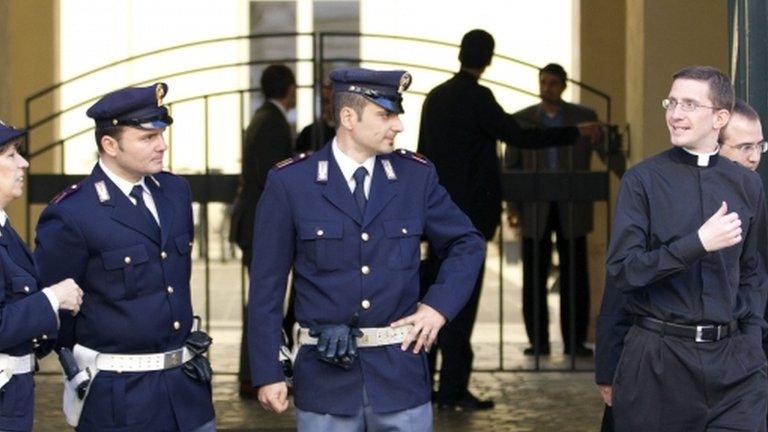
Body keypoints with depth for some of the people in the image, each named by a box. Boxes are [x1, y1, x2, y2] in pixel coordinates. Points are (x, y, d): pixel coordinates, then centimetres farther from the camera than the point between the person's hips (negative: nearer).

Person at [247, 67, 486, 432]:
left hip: (401, 372, 2)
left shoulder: (416, 175, 4)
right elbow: (266, 285, -2)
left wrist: (440, 305, 0)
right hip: (326, 378, -2)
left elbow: (466, 244, 16)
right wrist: (267, 373, -5)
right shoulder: (289, 183, -4)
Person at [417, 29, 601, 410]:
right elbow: (519, 137, -17)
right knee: (461, 301, -4)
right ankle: (453, 389, -1)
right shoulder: (477, 97, -14)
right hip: (469, 213, -7)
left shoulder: (435, 97, 10)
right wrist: (577, 133, -10)